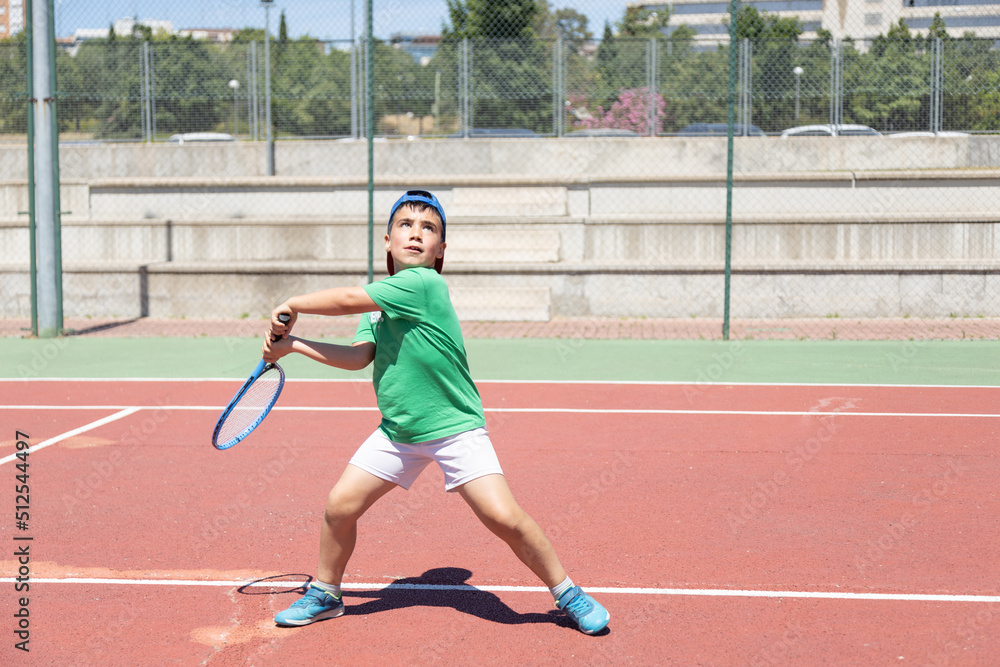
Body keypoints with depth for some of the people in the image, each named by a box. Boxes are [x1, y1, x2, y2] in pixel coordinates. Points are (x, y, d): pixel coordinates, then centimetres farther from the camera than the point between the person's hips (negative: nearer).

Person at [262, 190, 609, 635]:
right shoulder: (377, 302, 7)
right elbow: (358, 357, -3)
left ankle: (567, 594, 5)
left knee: (504, 517, -16)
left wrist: (291, 305, -4)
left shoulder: (425, 284, -18)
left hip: (455, 427, -7)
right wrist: (293, 344, -6)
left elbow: (347, 299, -18)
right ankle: (325, 595, 24)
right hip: (396, 432, 7)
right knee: (340, 505, 0)